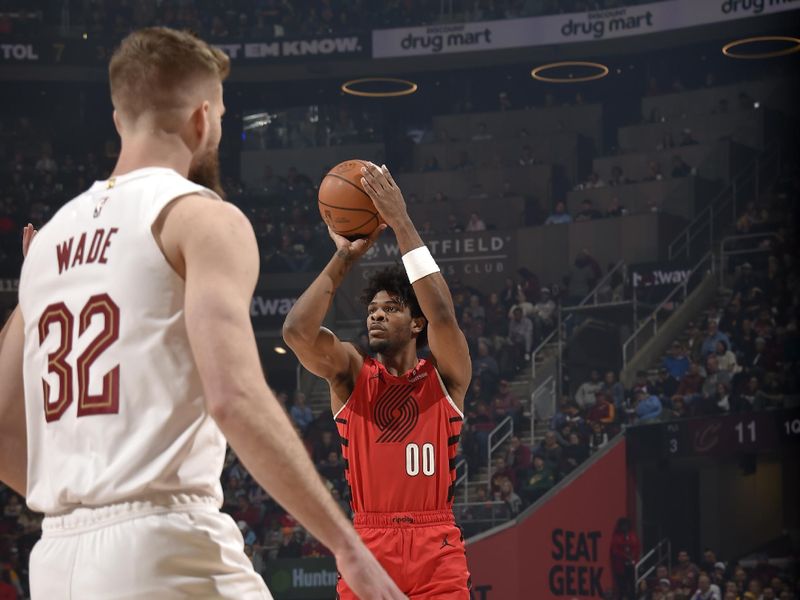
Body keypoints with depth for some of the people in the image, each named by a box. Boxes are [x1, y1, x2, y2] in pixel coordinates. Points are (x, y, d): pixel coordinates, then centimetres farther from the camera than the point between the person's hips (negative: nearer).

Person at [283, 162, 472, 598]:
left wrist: (401, 223, -14)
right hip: (368, 547, 1)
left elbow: (442, 315, -14)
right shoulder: (350, 374, 10)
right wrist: (344, 257, -6)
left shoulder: (445, 377, 6)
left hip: (436, 550, -1)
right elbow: (297, 331, -9)